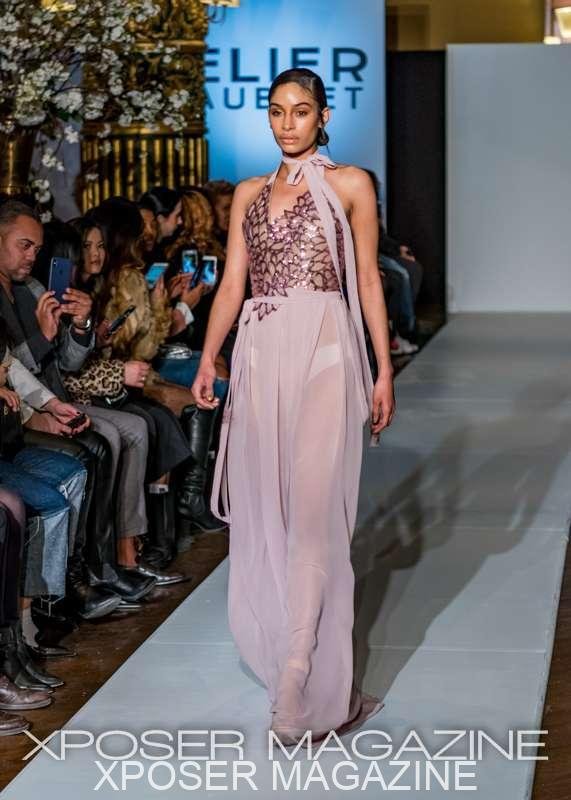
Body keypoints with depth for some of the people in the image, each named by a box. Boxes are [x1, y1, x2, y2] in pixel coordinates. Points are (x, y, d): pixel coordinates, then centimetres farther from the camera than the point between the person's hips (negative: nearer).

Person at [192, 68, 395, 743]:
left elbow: (369, 281, 4)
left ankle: (305, 692, -7)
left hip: (323, 355, -4)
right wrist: (207, 360, 2)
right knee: (265, 510, 6)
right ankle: (278, 650, 20)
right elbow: (232, 284, 13)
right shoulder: (250, 193, 17)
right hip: (259, 357, 5)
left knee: (313, 513, -9)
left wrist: (384, 371, -1)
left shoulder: (348, 184, 6)